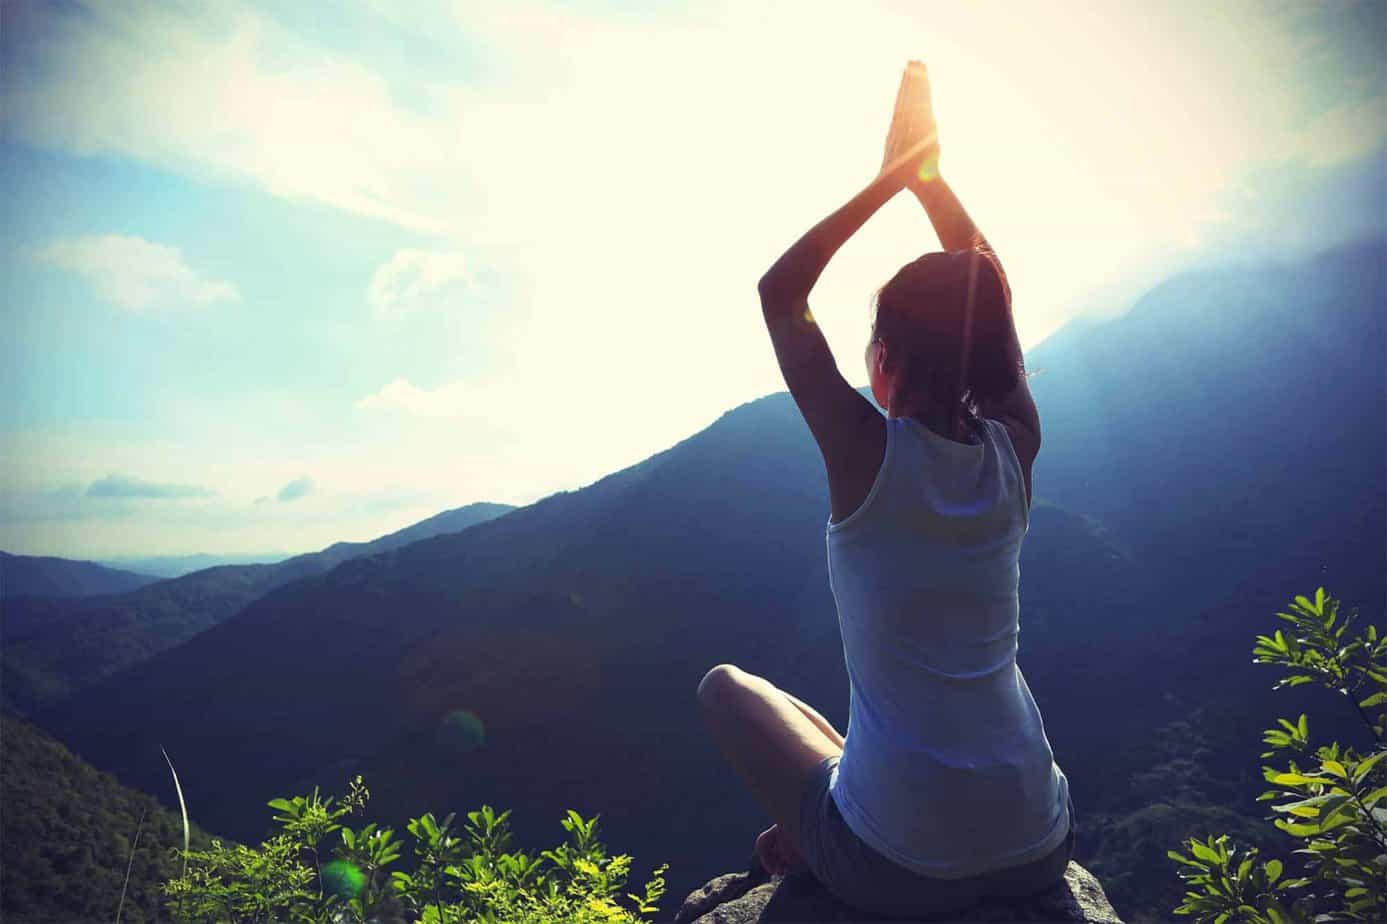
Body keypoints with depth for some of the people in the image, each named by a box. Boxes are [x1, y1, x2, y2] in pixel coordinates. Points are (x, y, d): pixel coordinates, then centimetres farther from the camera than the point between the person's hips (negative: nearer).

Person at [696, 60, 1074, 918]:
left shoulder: (867, 454, -18)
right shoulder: (1015, 448, -5)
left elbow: (779, 292, -5)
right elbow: (991, 294, 11)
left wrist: (890, 175, -2)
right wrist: (928, 171, 12)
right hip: (1041, 848, 4)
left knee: (726, 685, 18)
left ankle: (808, 843, 21)